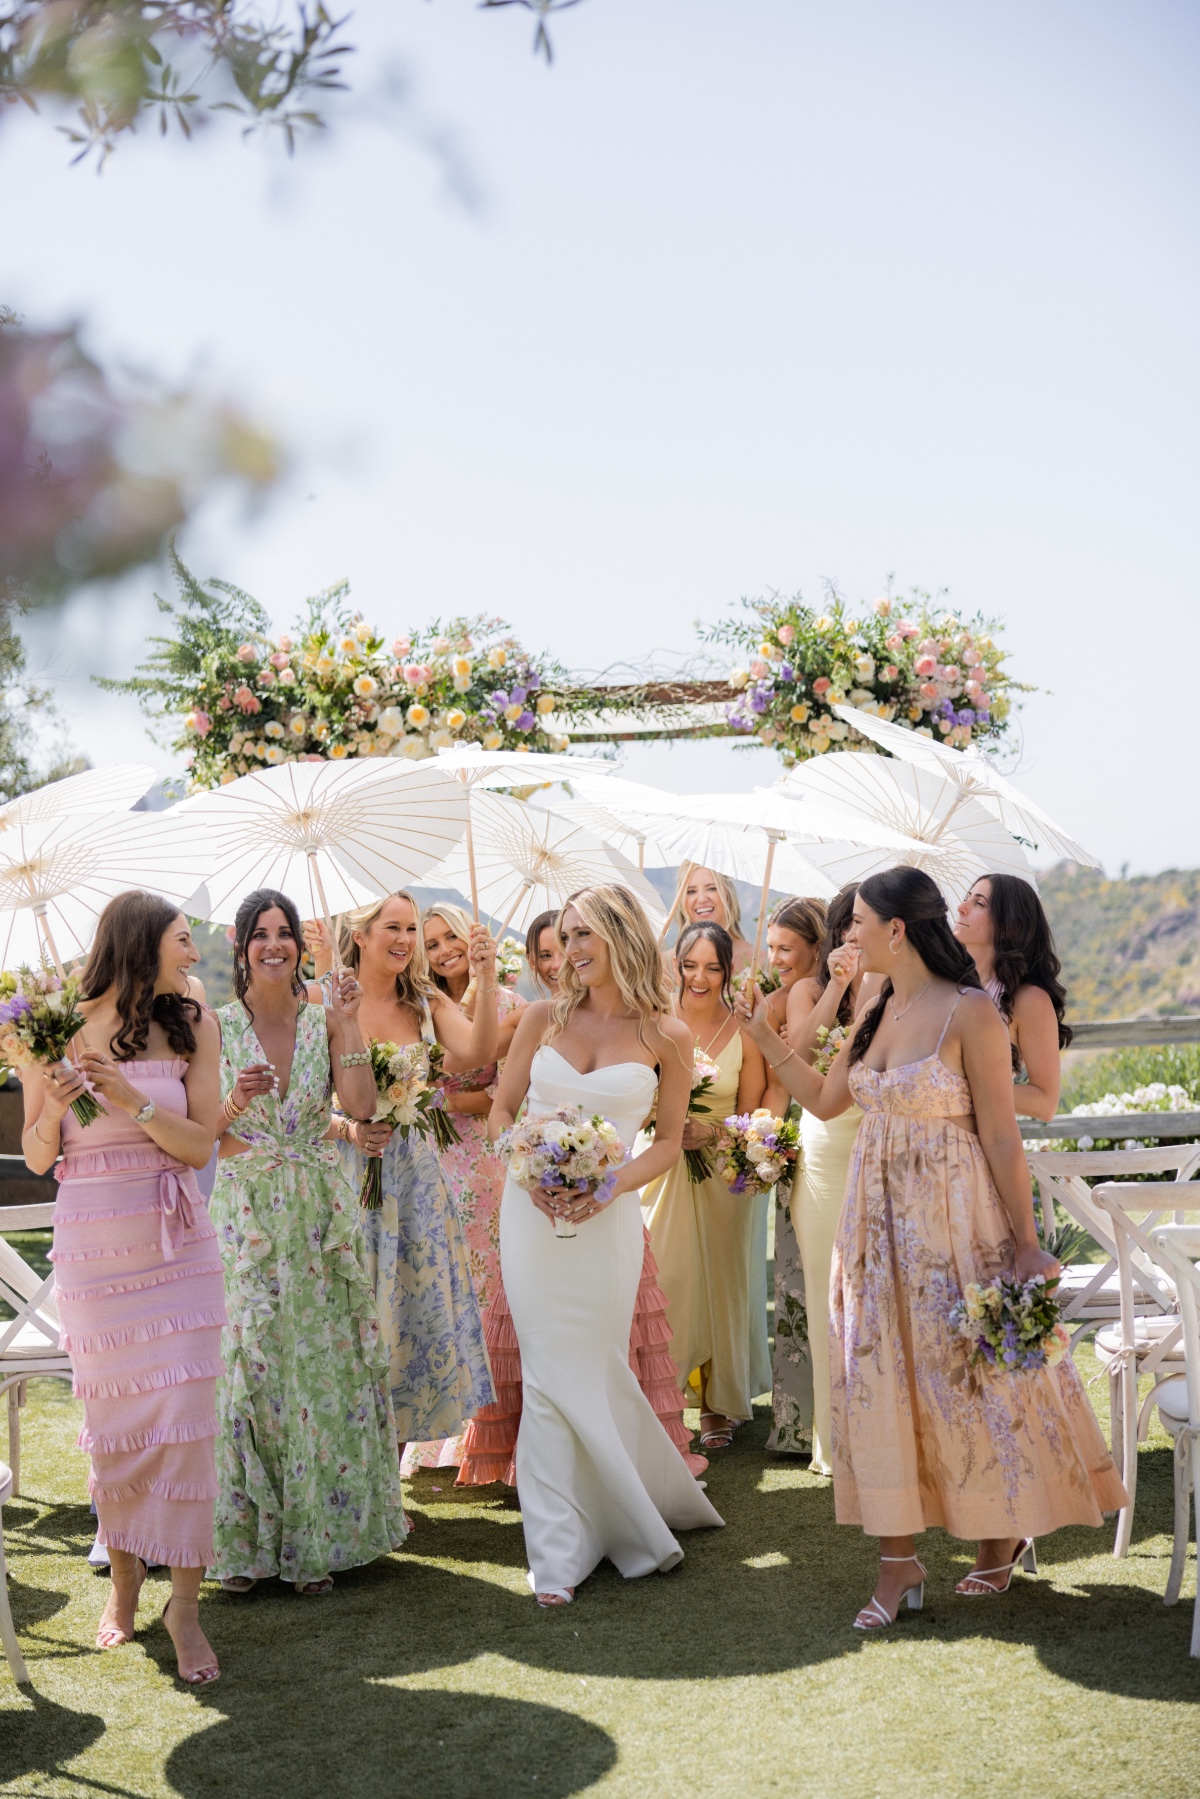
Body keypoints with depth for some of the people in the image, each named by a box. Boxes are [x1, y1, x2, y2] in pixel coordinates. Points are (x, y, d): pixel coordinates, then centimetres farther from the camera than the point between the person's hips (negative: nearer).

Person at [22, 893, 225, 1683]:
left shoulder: (190, 1024, 1)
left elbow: (200, 1145, -3)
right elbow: (36, 1158, 4)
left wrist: (130, 1098, -17)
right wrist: (54, 1105, -16)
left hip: (174, 1238, 0)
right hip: (90, 1239, 0)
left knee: (183, 1410, -2)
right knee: (111, 1413, 9)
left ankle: (186, 1601, 6)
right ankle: (124, 1580, 26)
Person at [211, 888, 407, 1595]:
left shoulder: (325, 1019, 3)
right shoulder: (218, 1026, 0)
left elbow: (361, 1106, -8)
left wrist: (348, 1025, -13)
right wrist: (235, 1102, -19)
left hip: (321, 1213, 1)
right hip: (246, 1211, -1)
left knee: (325, 1361, 3)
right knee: (251, 1363, -1)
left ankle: (318, 1535, 15)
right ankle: (249, 1537, 11)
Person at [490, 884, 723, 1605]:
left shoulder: (666, 1035, -1)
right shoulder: (544, 1017, 5)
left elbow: (670, 1141, 4)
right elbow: (501, 1111, 9)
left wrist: (608, 1189, -12)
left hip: (606, 1215, -2)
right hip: (533, 1211, 2)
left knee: (595, 1372, 5)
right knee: (549, 1375, 1)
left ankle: (636, 1517, 31)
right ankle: (559, 1554, 9)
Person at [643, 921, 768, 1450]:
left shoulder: (743, 1033, -2)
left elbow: (751, 1119, 0)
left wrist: (711, 1133, -17)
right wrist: (662, 1121, -18)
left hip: (721, 1177, 0)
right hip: (661, 1171, 0)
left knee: (719, 1283, 6)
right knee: (663, 1285, -4)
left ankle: (720, 1404, 20)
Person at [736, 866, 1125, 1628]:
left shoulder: (970, 1013, -15)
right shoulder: (877, 1014, 7)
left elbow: (1001, 1137, -14)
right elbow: (825, 1098, 18)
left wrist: (1026, 1245, -13)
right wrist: (765, 1036, 11)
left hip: (952, 1222, -7)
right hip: (880, 1221, 7)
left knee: (969, 1373, 4)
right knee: (880, 1374, 5)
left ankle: (1006, 1534, 29)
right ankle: (899, 1563, 15)